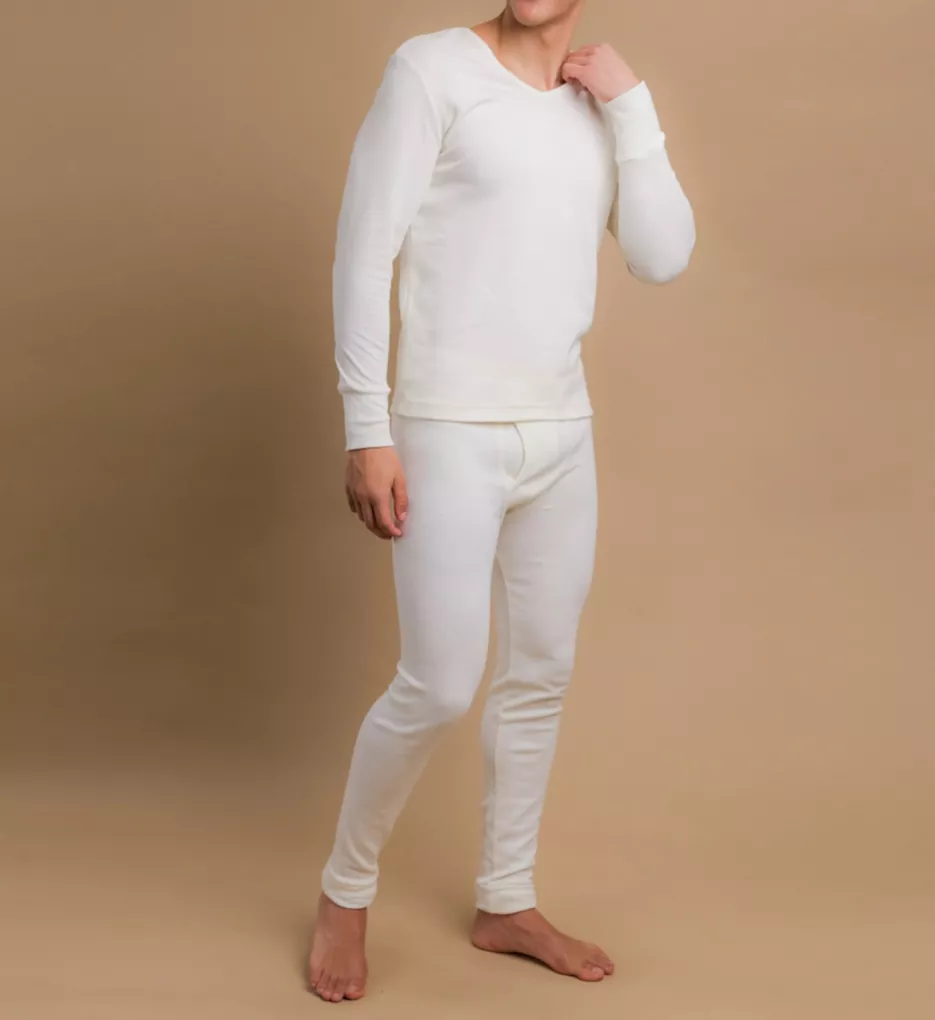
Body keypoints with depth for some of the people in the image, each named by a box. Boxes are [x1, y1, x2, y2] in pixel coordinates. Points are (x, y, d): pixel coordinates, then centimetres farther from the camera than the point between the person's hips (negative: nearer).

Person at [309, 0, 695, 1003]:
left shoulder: (599, 101, 9)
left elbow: (663, 257, 1)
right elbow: (364, 251, -10)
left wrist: (631, 106, -6)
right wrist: (367, 430, -14)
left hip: (562, 435, 6)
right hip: (449, 433, -6)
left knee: (541, 674, 12)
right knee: (438, 687, -5)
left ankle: (505, 903, 29)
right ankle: (345, 893, 19)